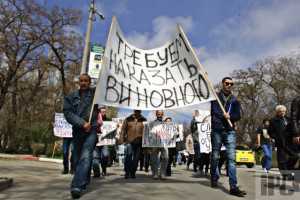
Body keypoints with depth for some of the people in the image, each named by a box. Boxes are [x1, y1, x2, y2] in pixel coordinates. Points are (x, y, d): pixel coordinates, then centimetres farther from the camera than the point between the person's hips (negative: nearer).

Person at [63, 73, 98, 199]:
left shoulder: (95, 93, 7)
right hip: (77, 130, 3)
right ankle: (84, 182, 31)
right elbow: (68, 113, -3)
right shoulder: (71, 97, 9)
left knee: (85, 156, -19)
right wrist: (82, 123, -14)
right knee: (77, 159, 11)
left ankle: (77, 186, -24)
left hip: (92, 129, -3)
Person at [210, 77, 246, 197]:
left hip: (230, 131, 2)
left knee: (231, 158, -5)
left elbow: (238, 116, 5)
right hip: (217, 130, -1)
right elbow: (214, 112, -3)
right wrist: (225, 116, -8)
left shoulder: (234, 100, 12)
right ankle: (214, 179, 26)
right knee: (215, 157, 7)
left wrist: (229, 116, -11)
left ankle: (233, 187, -4)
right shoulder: (216, 97, 6)